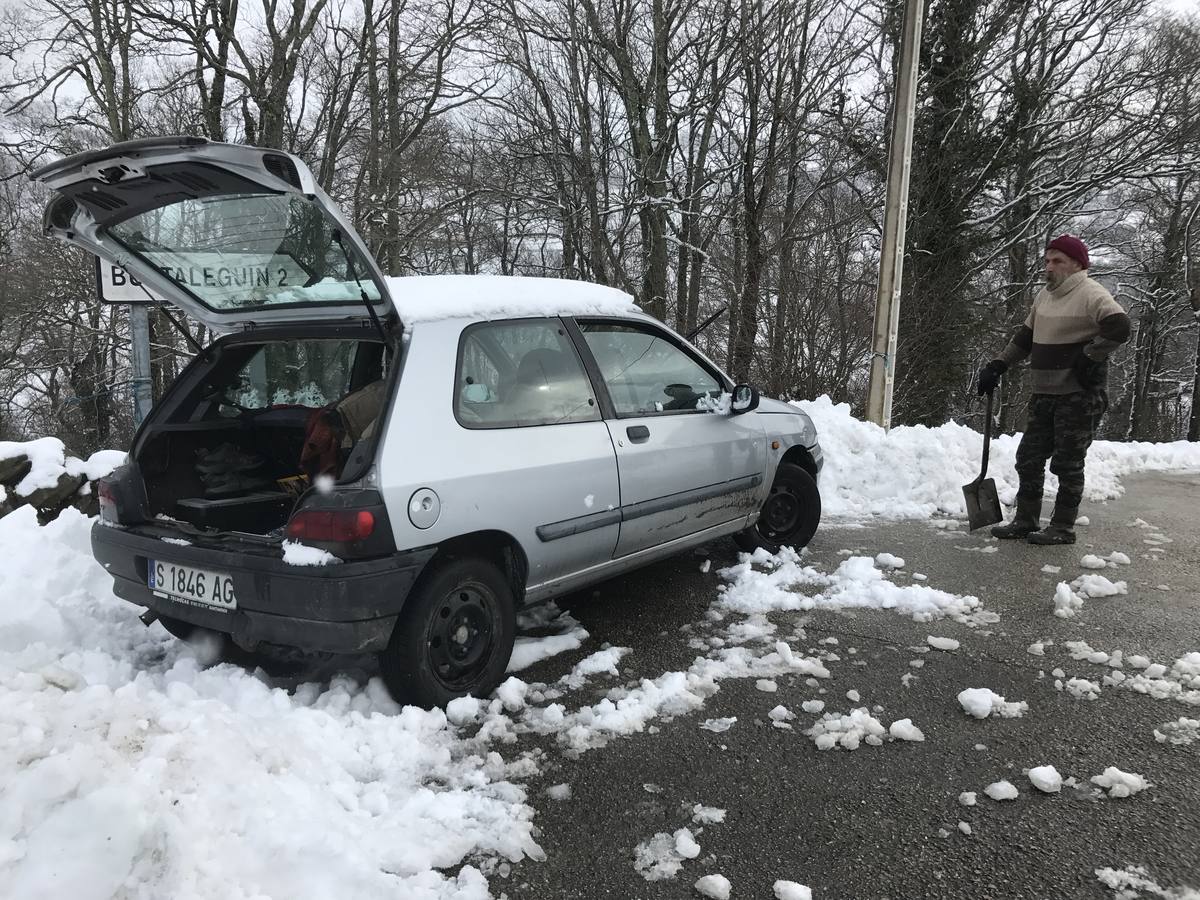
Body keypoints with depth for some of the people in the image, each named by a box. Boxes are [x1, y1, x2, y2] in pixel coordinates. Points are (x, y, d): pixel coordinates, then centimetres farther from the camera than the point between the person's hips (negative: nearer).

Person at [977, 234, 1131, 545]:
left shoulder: (1090, 294, -12)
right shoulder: (1044, 295, 14)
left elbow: (1119, 327, -28)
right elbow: (1025, 337, 23)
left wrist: (1087, 357, -21)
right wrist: (998, 366, 16)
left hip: (1079, 397, -8)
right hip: (1044, 395, 8)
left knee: (1067, 463, -2)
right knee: (1029, 458, 10)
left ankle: (1063, 527, 9)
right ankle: (1026, 520, 20)